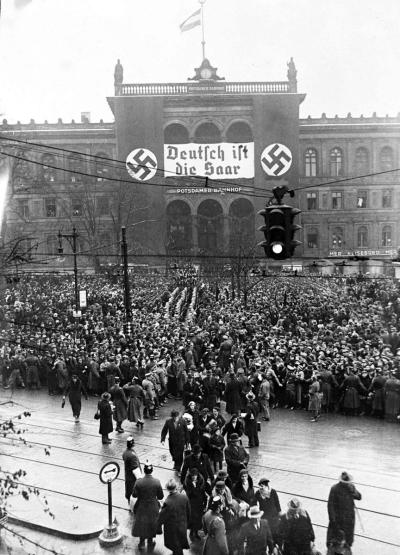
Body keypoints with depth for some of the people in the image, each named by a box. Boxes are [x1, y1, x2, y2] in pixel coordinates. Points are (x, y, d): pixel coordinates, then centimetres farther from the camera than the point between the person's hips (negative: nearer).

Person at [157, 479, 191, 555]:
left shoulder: (167, 502, -34)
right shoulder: (184, 497, -22)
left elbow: (162, 517, -21)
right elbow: (188, 511, -5)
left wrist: (158, 528, -6)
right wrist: (187, 521, 13)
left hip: (172, 528, -4)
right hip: (183, 525, 4)